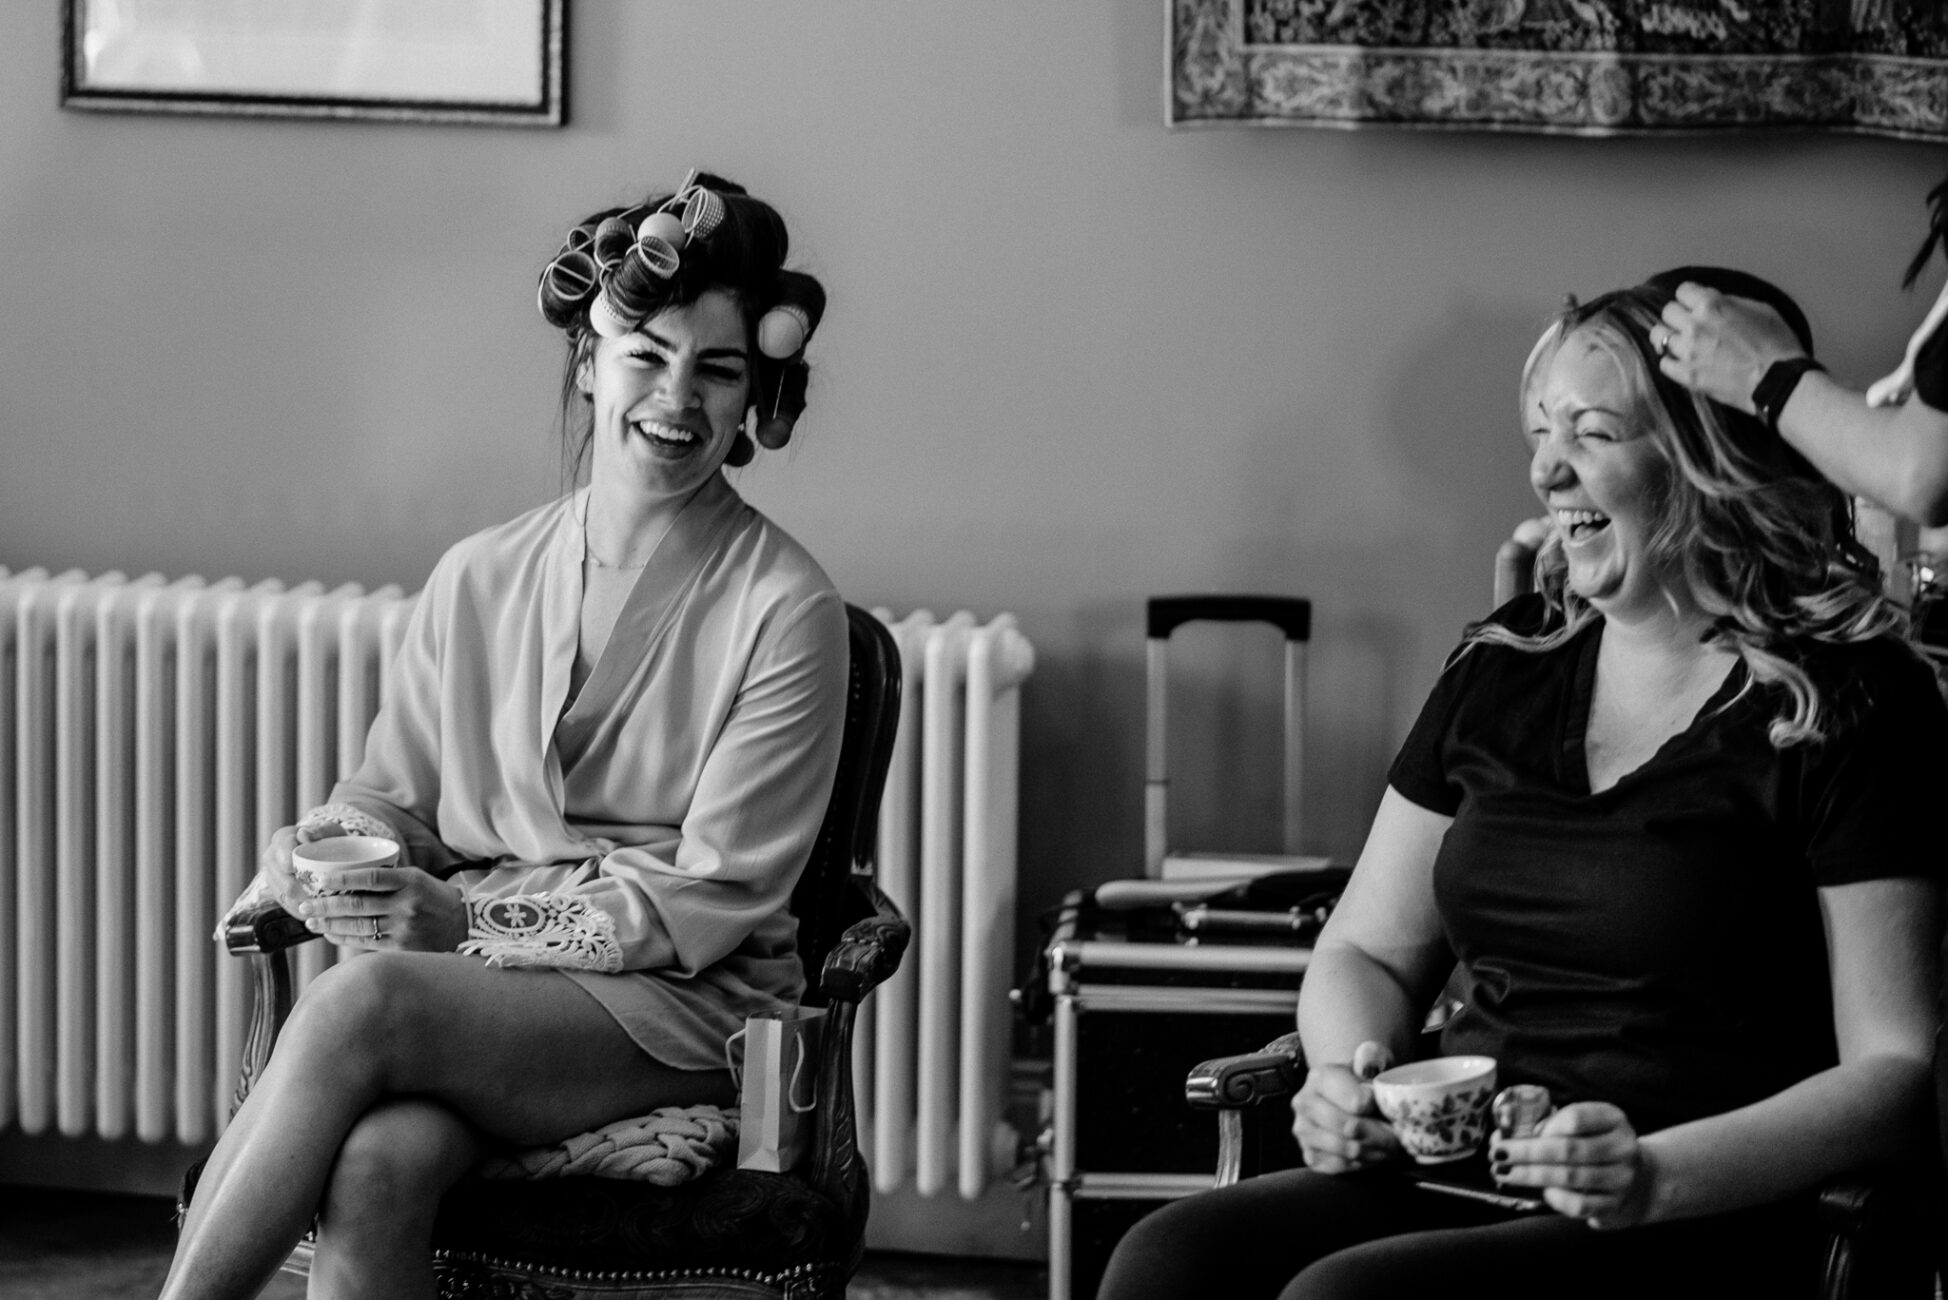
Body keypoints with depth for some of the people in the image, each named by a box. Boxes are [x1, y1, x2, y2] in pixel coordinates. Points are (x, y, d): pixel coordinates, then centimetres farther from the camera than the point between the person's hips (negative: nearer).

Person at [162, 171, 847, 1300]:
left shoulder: (786, 610, -2)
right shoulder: (479, 580, 13)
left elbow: (707, 900, -6)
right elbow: (394, 796, 20)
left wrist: (468, 919, -16)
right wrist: (331, 845, -6)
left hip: (682, 1002, -3)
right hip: (468, 989, 3)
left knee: (361, 1002, -32)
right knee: (377, 1164, -34)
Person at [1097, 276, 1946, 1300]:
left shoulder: (1848, 707, -3)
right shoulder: (1506, 664, 16)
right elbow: (1367, 950, 23)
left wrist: (1657, 1176, -22)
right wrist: (1348, 1076, -1)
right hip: (1450, 1184, 6)